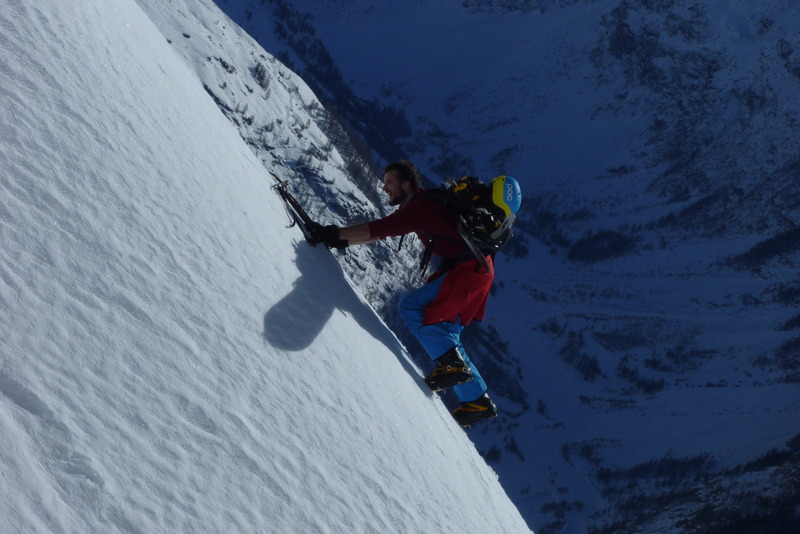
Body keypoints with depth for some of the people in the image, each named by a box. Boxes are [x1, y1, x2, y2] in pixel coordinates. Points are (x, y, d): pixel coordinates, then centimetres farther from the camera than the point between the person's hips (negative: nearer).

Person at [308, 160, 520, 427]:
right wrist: (343, 240, 5)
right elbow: (384, 230, 16)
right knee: (444, 334, 11)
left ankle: (452, 362, -14)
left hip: (470, 269, -10)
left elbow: (383, 228, -28)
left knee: (411, 306, -15)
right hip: (475, 267, 10)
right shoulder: (419, 203, 13)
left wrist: (337, 233, -30)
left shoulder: (420, 207, -18)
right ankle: (478, 401, 13)